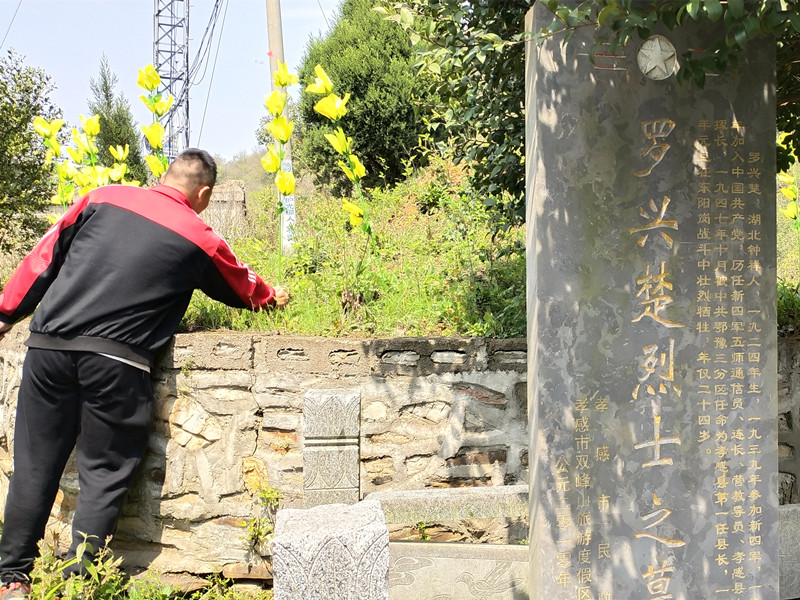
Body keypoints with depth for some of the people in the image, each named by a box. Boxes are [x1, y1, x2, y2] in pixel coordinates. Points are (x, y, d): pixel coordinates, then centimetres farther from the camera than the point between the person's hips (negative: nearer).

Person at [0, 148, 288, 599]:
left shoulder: (104, 198, 11)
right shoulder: (201, 240, 7)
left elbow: (46, 256, 13)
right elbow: (246, 289, 25)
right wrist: (274, 297, 46)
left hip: (49, 344, 3)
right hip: (116, 360, -3)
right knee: (103, 476, 7)